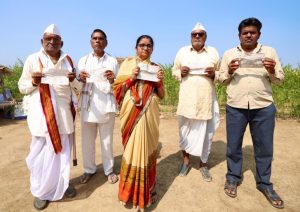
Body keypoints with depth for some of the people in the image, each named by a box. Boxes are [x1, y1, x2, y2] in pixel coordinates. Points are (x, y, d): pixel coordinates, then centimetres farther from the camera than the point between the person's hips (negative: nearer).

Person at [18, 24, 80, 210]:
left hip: (64, 112, 2)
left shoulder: (68, 60, 10)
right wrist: (33, 82, -15)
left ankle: (62, 184, 26)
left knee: (63, 150, 9)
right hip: (42, 114, -2)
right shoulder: (33, 59, 3)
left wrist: (73, 80, -9)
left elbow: (78, 87, 12)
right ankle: (41, 191, 19)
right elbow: (22, 86, 5)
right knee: (41, 152, 2)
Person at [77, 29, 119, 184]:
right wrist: (81, 80, -11)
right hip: (87, 105, 2)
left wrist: (112, 80, -16)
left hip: (106, 105, -1)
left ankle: (109, 170, 22)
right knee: (87, 139, 7)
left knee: (107, 140, 5)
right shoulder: (83, 60, 10)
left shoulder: (112, 61, 6)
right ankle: (89, 169, 26)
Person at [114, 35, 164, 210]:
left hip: (149, 114, 1)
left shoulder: (156, 68, 10)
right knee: (132, 148, 4)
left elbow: (161, 96, 10)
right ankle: (131, 189, 26)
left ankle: (146, 189, 26)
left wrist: (160, 81, -8)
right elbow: (117, 88, 1)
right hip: (131, 112, -1)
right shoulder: (128, 64, 6)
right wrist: (131, 77, -12)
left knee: (147, 147, 7)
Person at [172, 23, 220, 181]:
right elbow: (174, 71, 12)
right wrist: (181, 72, -10)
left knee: (205, 132, 6)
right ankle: (186, 160, 28)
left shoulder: (213, 52, 6)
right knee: (185, 130, 8)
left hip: (206, 100, 0)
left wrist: (214, 74, -12)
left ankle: (203, 164, 24)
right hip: (187, 99, 0)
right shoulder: (182, 51, 7)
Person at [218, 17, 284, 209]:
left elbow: (280, 79, 7)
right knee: (233, 145, 9)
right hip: (235, 107, 0)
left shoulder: (269, 52, 8)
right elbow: (222, 80, 8)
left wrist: (272, 71, -13)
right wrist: (230, 72, -12)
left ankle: (264, 184, 29)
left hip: (264, 107, 1)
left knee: (264, 147, 10)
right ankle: (233, 178, 28)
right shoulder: (229, 54, 7)